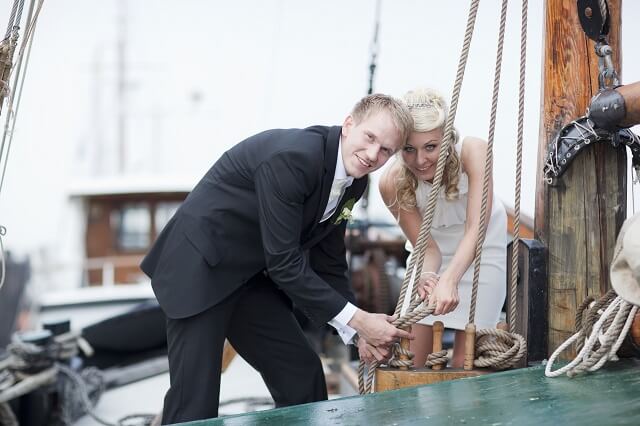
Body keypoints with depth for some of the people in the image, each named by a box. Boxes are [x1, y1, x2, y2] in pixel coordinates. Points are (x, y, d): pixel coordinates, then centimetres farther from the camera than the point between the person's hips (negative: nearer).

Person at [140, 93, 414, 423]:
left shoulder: (353, 182, 0)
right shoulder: (292, 156, -28)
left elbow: (328, 262, 9)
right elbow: (284, 262, -27)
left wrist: (361, 328, 1)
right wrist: (356, 319, -22)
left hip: (251, 276, 9)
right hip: (200, 268, -9)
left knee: (303, 378, 7)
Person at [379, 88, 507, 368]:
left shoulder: (473, 152, -30)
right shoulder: (393, 183, -25)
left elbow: (475, 229, -37)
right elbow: (426, 246, -21)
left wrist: (449, 280, -52)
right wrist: (427, 276, -44)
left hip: (480, 251, -1)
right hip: (435, 252, 2)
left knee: (464, 362, -6)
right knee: (413, 360, 0)